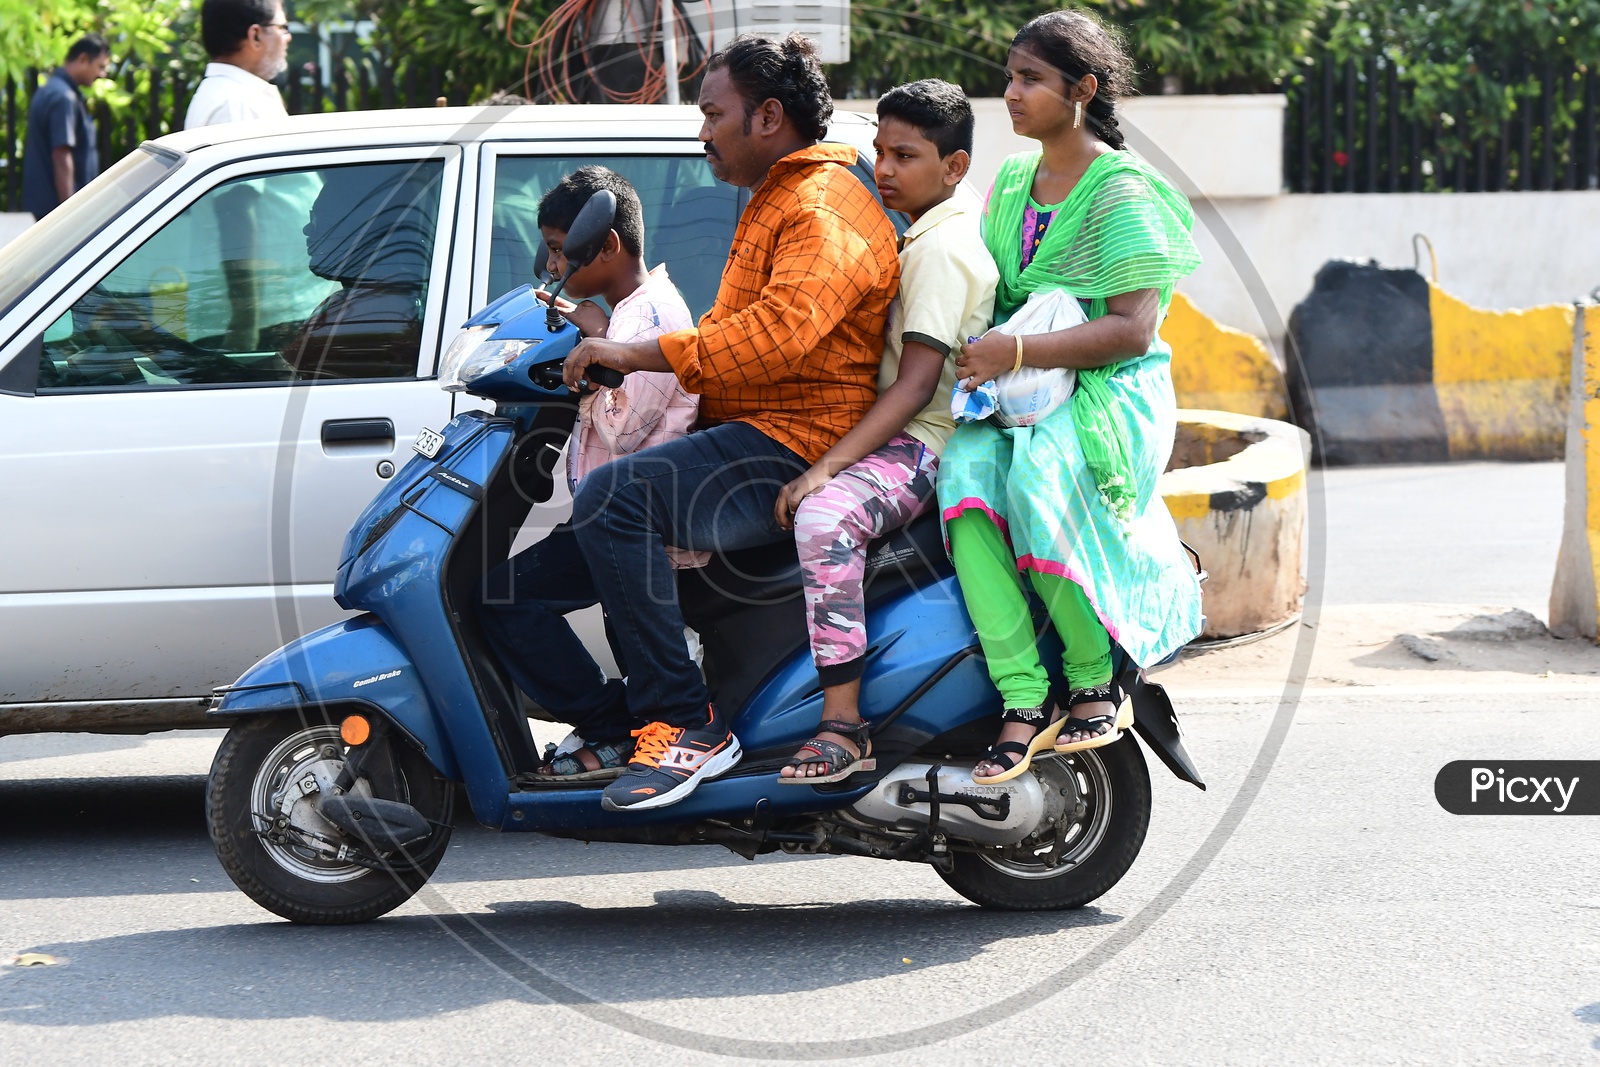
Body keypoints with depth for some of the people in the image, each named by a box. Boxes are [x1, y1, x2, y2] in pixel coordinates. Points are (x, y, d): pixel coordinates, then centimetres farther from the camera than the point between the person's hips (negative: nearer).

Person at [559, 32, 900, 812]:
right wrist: (609, 349, 17)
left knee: (613, 496, -29)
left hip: (793, 451, -12)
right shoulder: (775, 202, 24)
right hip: (749, 434, 12)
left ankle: (687, 724, -26)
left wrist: (643, 353, -29)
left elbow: (780, 331, -29)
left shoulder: (825, 210, -12)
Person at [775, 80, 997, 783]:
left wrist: (824, 469, -27)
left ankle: (843, 724, -39)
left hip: (925, 442, -12)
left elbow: (917, 384, -22)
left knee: (825, 516, -36)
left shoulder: (939, 248, -14)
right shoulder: (929, 235, 19)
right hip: (899, 433, 12)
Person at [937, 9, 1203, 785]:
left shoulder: (1122, 190, -4)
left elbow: (1132, 329, -14)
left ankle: (1095, 683, -18)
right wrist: (972, 356, 6)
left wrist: (1016, 354, -22)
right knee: (965, 474, -30)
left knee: (1038, 479, -38)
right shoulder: (1011, 184, 19)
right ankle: (1023, 700, -33)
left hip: (1111, 394, -5)